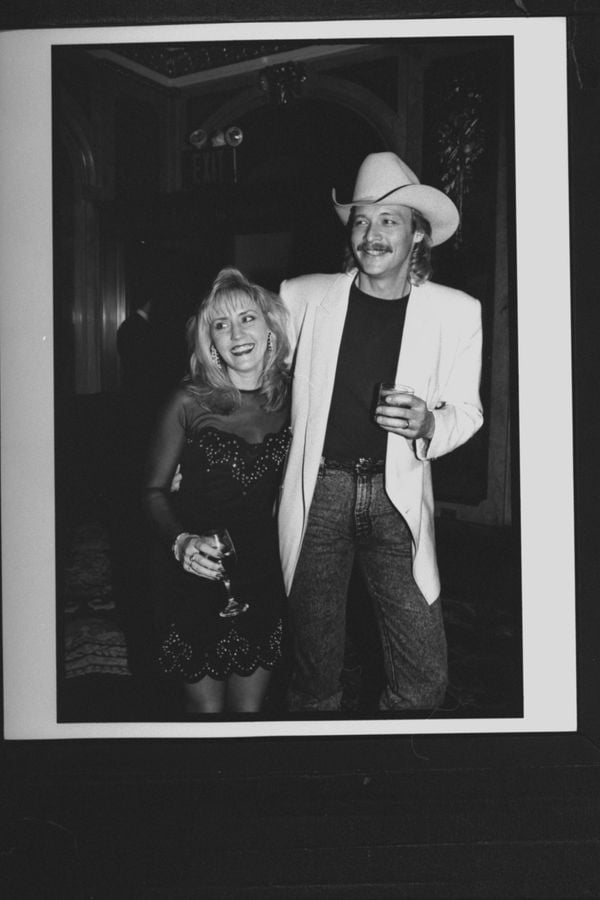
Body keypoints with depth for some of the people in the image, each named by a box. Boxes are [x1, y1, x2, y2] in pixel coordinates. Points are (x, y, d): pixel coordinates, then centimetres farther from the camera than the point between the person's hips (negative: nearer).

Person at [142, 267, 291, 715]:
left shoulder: (290, 398, -1)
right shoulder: (189, 401, -9)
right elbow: (154, 489, -5)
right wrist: (180, 541, -22)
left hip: (263, 573, 2)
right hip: (198, 573, -2)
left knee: (249, 708, 12)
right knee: (206, 708, 7)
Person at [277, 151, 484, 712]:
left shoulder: (456, 311, 4)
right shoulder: (305, 297, 5)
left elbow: (467, 410, 9)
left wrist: (428, 424, -13)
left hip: (396, 499, 0)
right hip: (319, 491, 0)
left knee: (424, 678, -3)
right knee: (315, 673, 6)